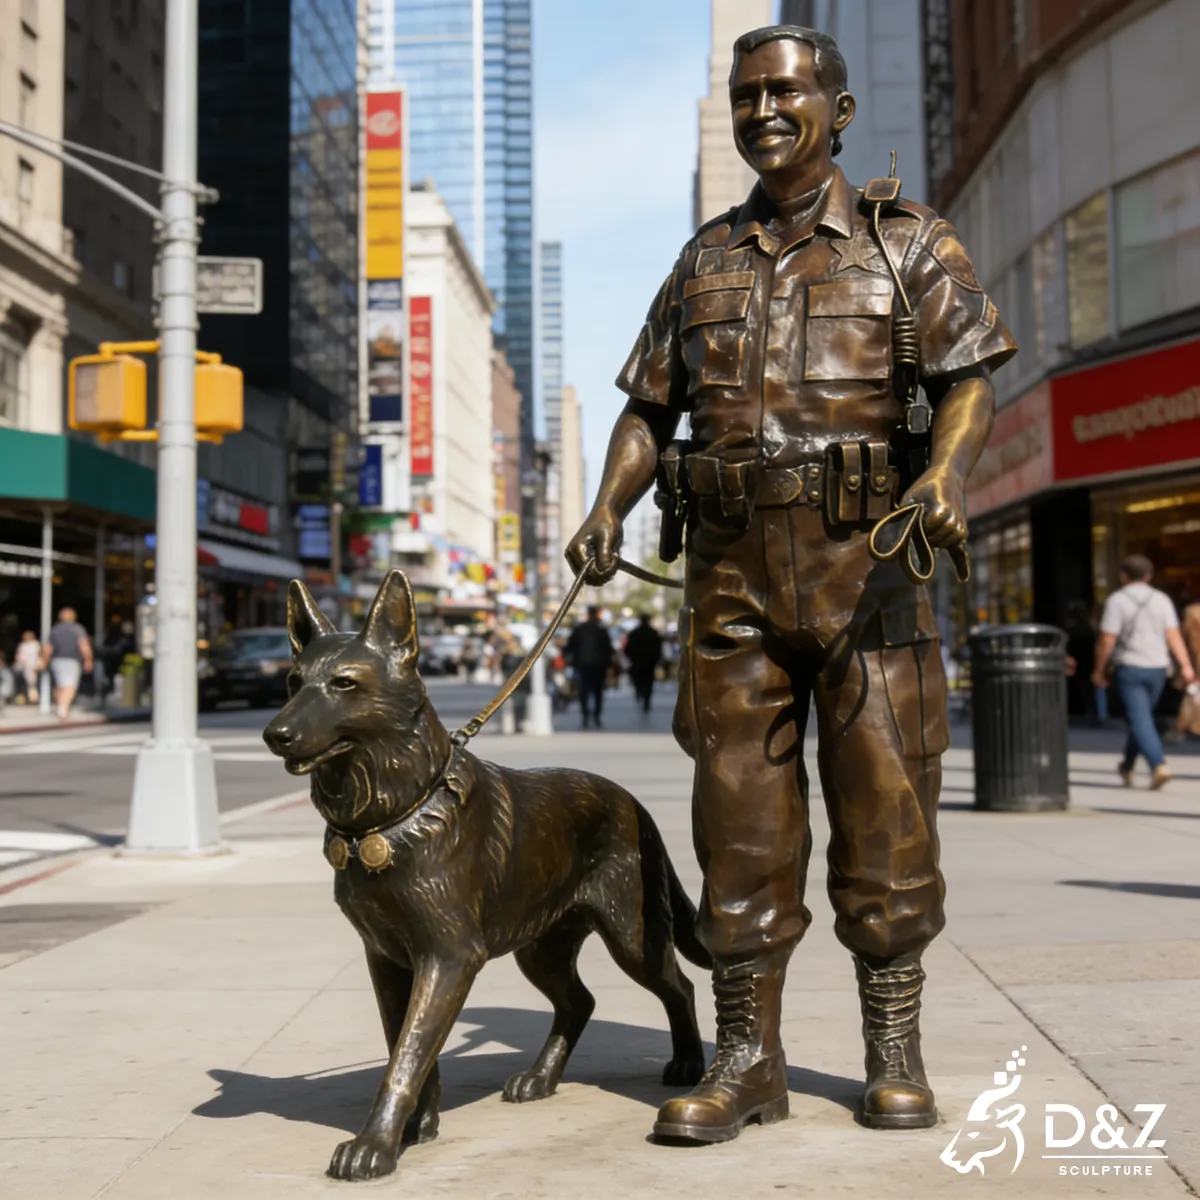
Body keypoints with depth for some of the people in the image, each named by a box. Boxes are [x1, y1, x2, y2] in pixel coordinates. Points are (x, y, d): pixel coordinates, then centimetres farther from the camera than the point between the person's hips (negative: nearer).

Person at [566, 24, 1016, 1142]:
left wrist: (945, 472, -22)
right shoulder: (702, 261, 19)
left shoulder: (908, 241, 9)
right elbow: (649, 407, 16)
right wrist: (607, 509, -1)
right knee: (739, 800, 1)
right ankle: (746, 1057, 10)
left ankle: (894, 1053, 13)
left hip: (866, 551, -2)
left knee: (883, 796, -1)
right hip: (732, 559, 3)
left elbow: (969, 376, -2)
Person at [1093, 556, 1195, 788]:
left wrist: (1099, 669, 1)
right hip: (1157, 667, 4)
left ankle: (1159, 765, -24)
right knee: (1142, 717, 18)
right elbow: (1174, 635, -5)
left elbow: (1107, 640, -10)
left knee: (1140, 720, -6)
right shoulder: (1162, 599, 4)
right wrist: (1186, 666, -9)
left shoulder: (1117, 600, -6)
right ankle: (1127, 766, 31)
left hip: (1129, 668, -4)